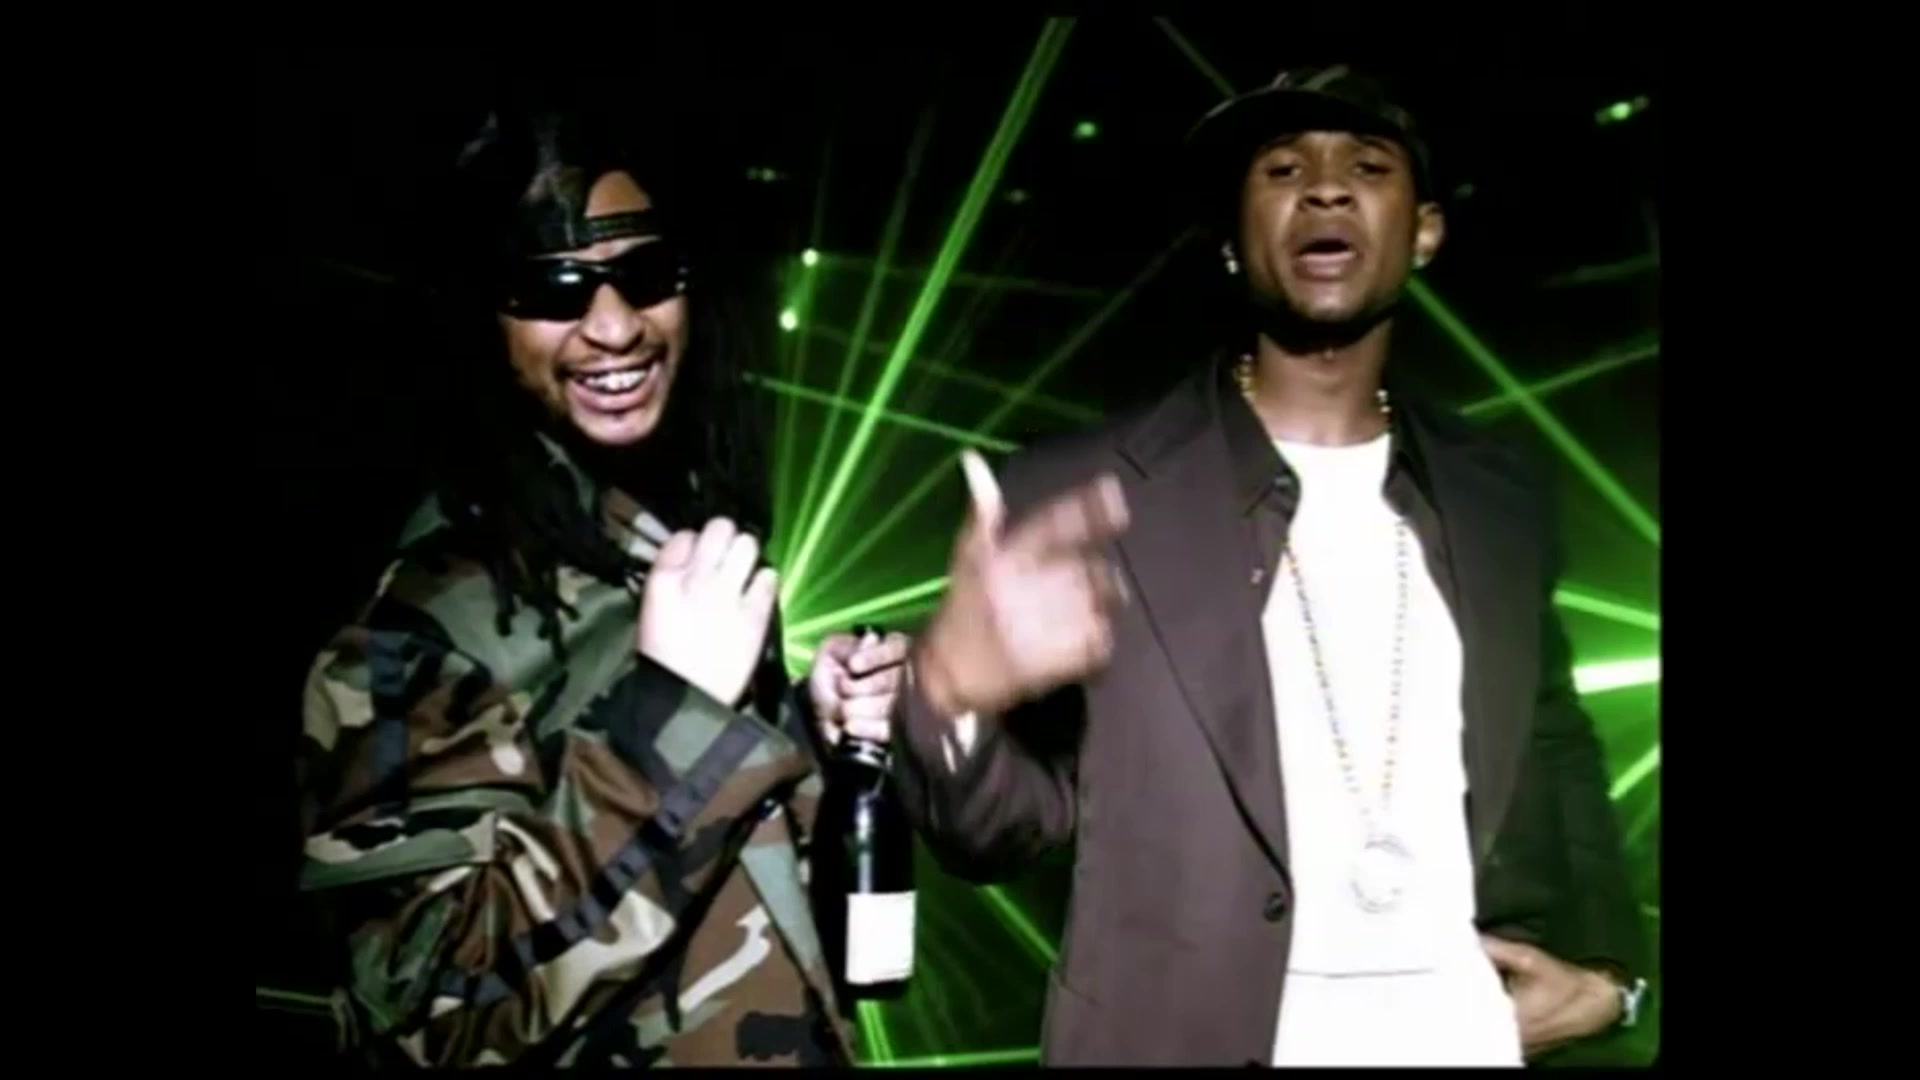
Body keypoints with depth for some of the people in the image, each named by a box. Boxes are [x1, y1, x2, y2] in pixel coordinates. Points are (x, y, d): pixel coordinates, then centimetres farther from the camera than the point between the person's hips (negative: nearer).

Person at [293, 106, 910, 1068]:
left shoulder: (679, 518, 2)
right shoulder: (433, 600, -21)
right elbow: (439, 1011, -27)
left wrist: (813, 725, -6)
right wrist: (665, 715, -32)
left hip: (778, 1036, 7)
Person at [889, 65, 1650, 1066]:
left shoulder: (1503, 501, 4)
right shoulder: (1083, 495, -9)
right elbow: (999, 830, -7)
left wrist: (1605, 968, 5)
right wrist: (953, 690, -26)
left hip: (1469, 1038, 4)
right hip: (1188, 1038, -3)